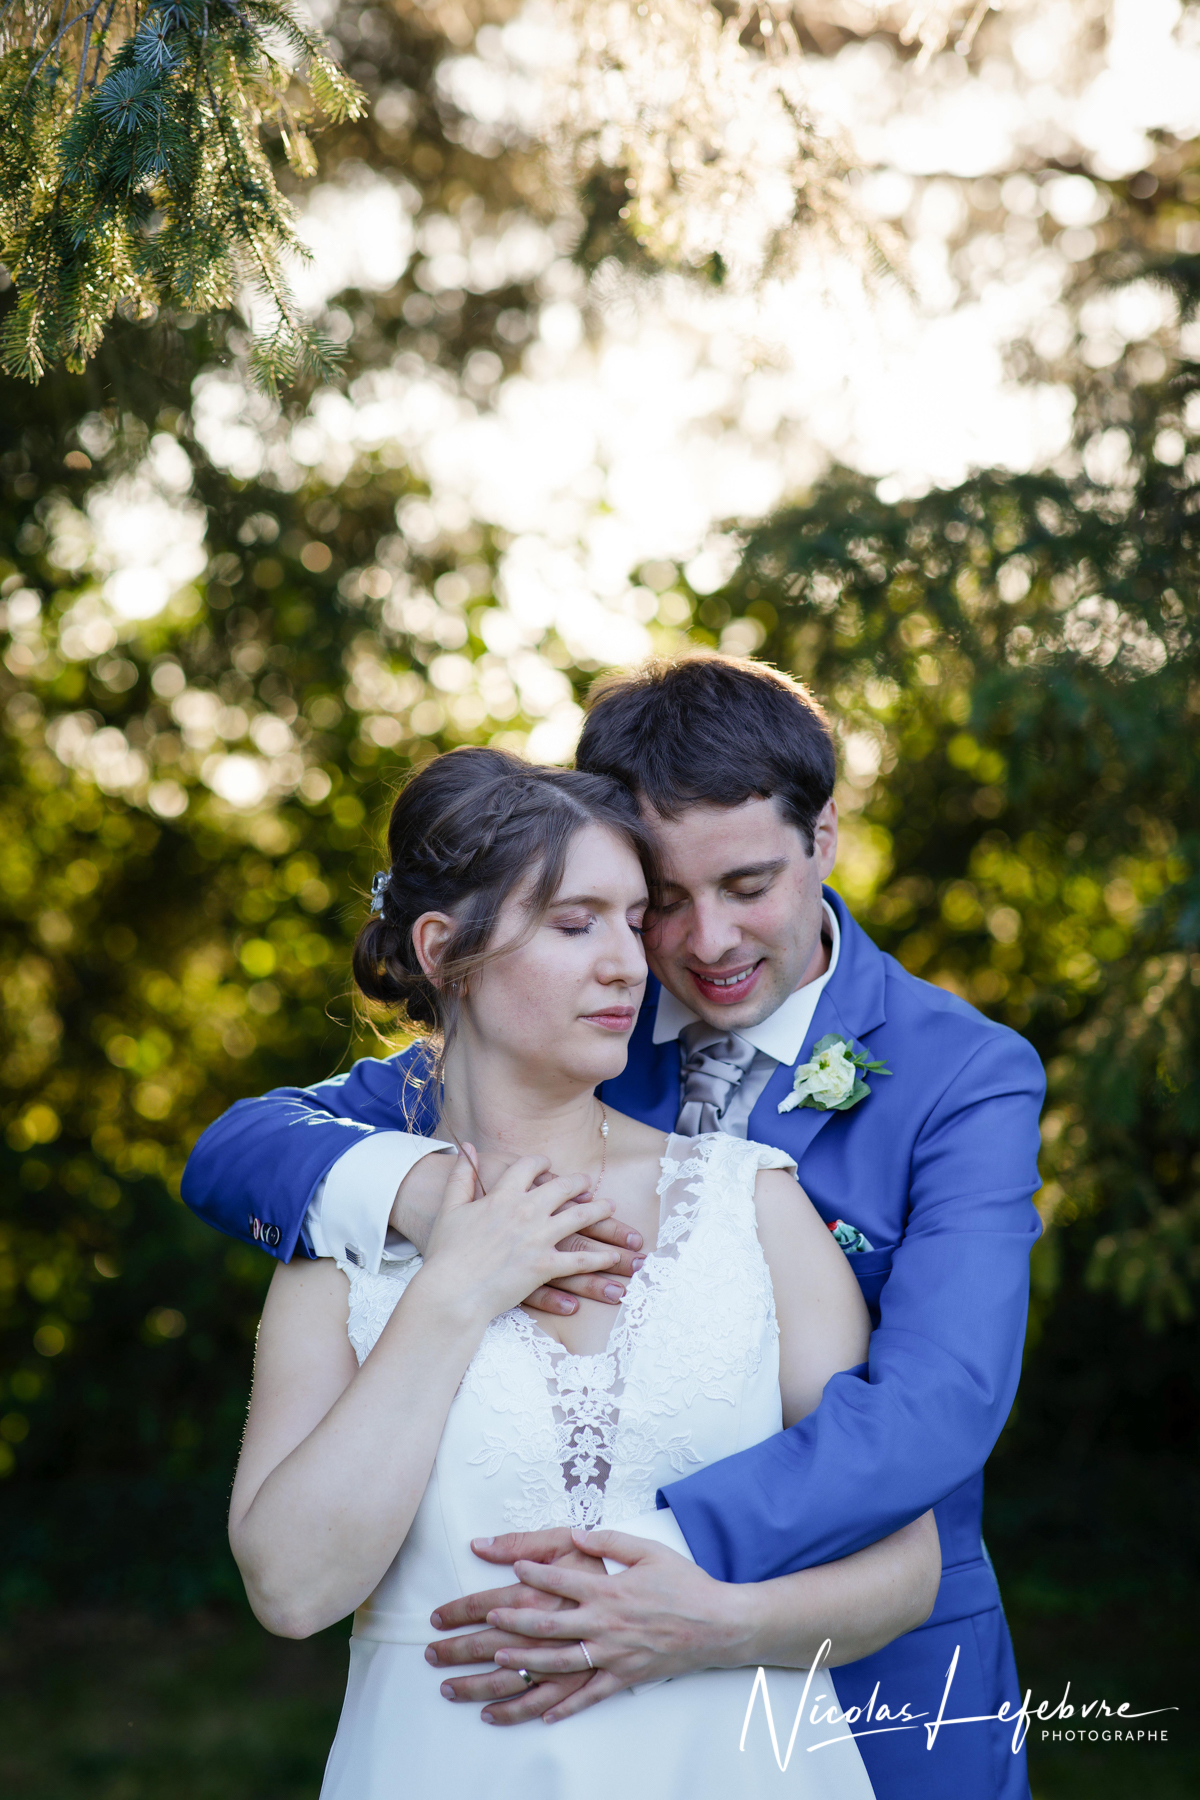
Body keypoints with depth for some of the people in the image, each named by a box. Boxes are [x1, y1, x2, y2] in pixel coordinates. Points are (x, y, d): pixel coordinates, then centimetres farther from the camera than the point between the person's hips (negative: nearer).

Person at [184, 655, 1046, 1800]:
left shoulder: (966, 1081, -12)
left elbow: (938, 1401, -26)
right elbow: (235, 1151, -9)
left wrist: (683, 1550, -42)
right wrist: (419, 1188, -32)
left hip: (871, 1688, -2)